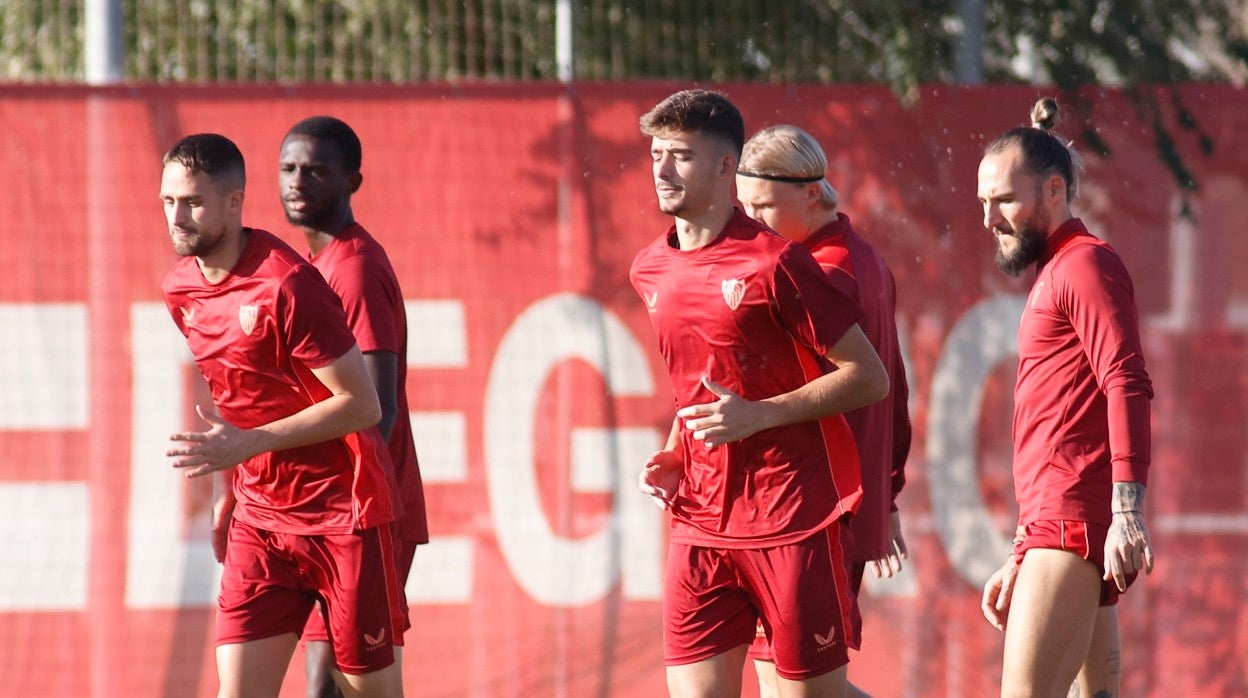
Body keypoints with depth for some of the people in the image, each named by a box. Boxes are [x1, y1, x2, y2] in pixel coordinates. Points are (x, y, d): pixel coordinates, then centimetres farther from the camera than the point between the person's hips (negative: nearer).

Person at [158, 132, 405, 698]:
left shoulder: (285, 286, -19)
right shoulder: (179, 289, 5)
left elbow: (362, 404, -18)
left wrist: (247, 444, -22)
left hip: (342, 513, -6)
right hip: (260, 518, 6)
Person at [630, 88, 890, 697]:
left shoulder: (774, 263, -10)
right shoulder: (649, 272, 11)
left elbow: (869, 377, -9)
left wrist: (758, 415, -17)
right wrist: (672, 458, 9)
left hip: (791, 513, -6)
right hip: (699, 519, 6)